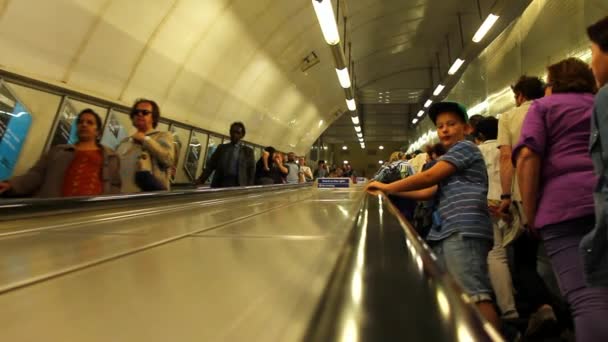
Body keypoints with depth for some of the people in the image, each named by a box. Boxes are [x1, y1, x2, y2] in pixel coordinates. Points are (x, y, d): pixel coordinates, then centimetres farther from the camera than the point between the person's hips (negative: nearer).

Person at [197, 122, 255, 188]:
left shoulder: (248, 151, 10)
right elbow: (211, 165, 12)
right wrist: (201, 180, -1)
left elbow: (251, 171, 6)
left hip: (236, 184, -2)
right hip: (219, 183, 3)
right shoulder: (221, 147, 16)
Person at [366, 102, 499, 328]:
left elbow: (429, 177, -8)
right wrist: (390, 190, 17)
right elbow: (429, 192, 23)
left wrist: (388, 187, -1)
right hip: (447, 232, 10)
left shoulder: (464, 147, 1)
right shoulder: (451, 160, 30)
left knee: (474, 294, -16)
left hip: (464, 230, -10)